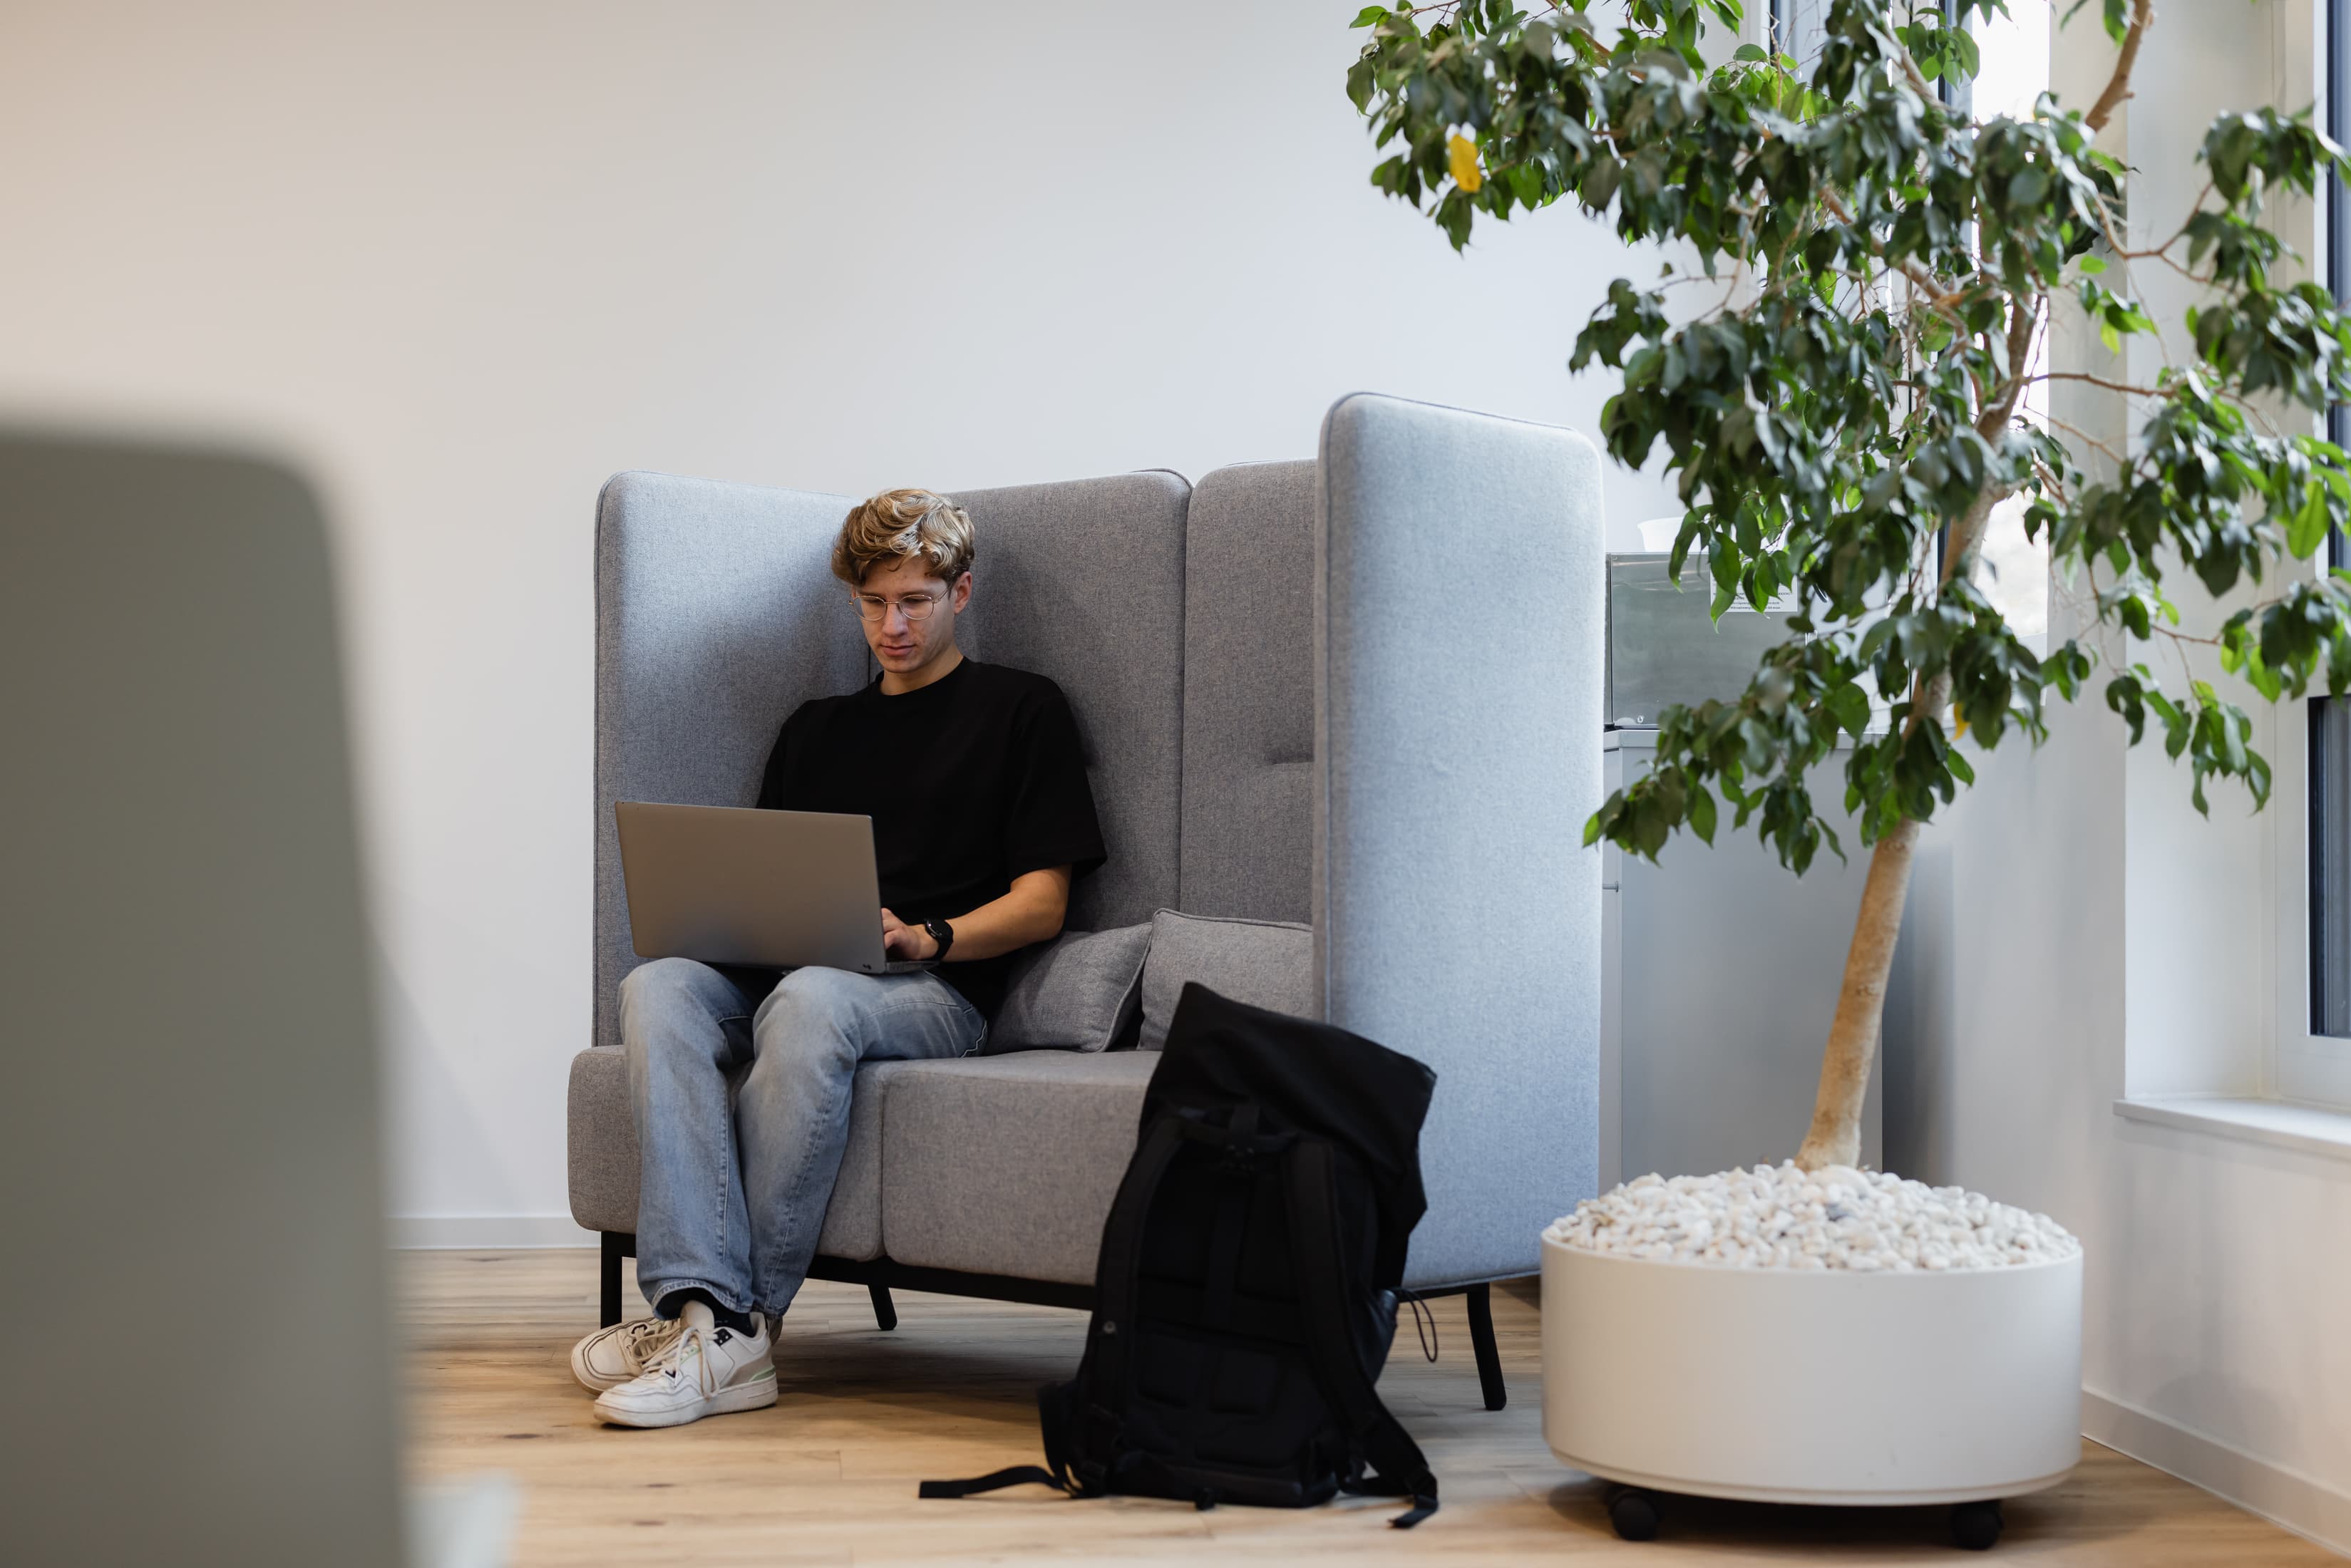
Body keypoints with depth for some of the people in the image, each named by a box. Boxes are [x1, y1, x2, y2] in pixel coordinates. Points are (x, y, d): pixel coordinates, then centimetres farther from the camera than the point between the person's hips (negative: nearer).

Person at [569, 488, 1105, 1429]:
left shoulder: (1020, 710, 12)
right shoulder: (816, 730, 28)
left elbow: (1041, 903, 4)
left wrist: (926, 937, -15)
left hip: (938, 995, -5)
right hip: (788, 975, 5)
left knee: (810, 1001, -39)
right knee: (658, 986, -28)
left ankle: (743, 1320, -34)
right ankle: (708, 1311, -40)